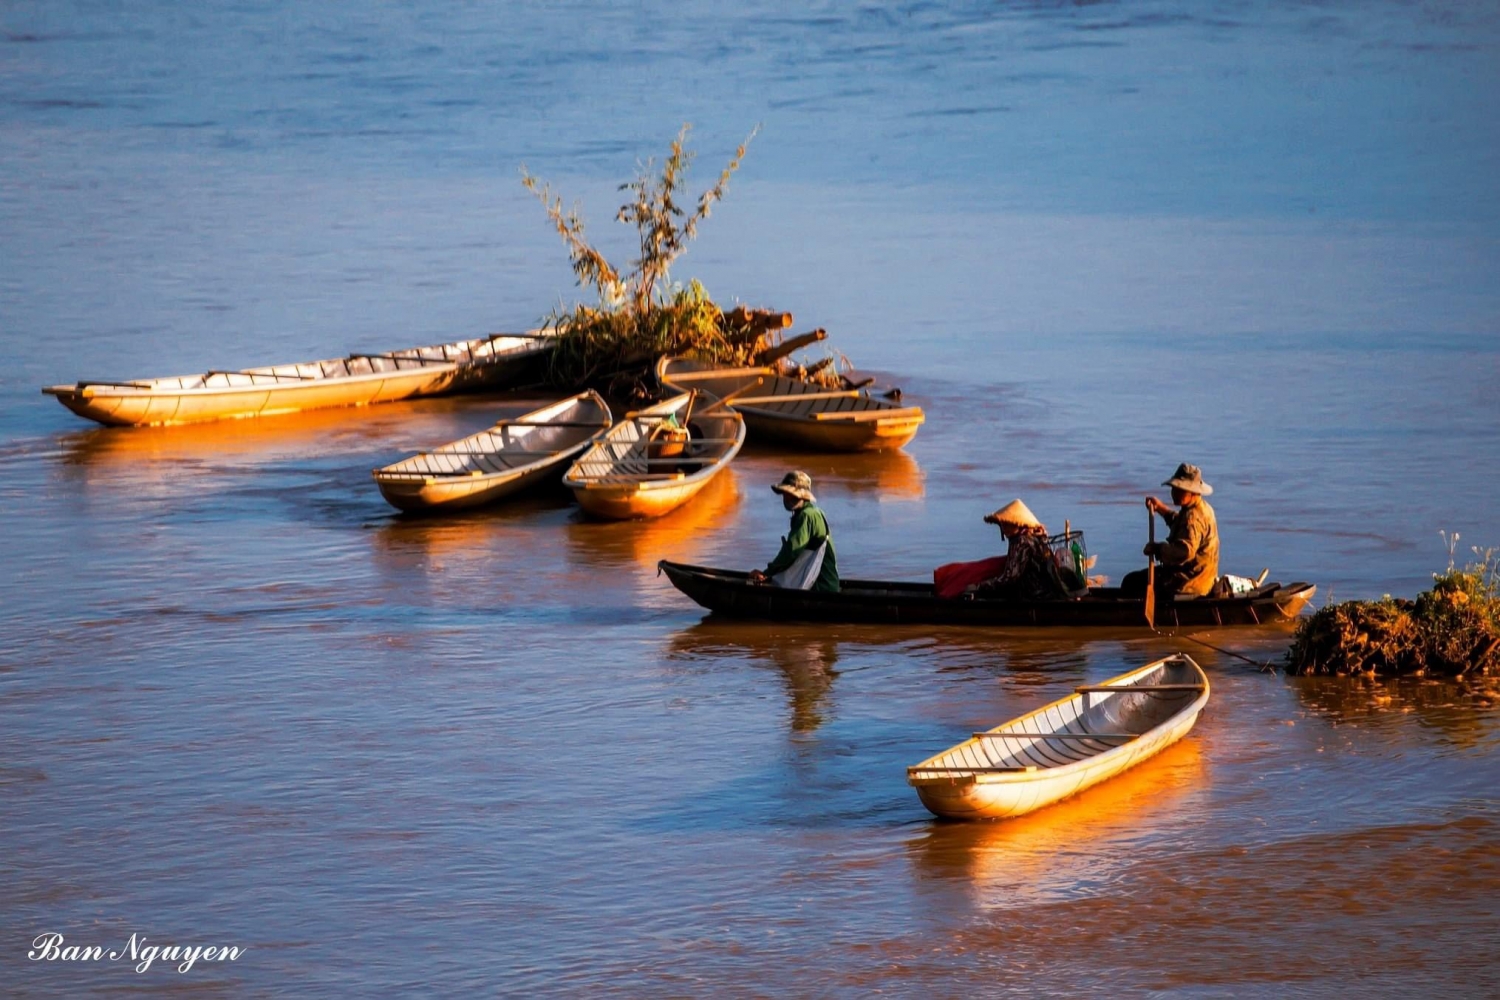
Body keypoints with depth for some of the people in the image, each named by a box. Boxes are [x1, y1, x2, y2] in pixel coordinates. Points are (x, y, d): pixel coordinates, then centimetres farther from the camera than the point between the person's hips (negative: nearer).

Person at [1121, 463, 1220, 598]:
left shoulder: (1194, 517, -23)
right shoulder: (1202, 508, 11)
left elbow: (1184, 551, -35)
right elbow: (1180, 523, 33)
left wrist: (1157, 548, -22)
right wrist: (1161, 509, 22)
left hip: (1189, 584, -12)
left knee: (1131, 583, -11)